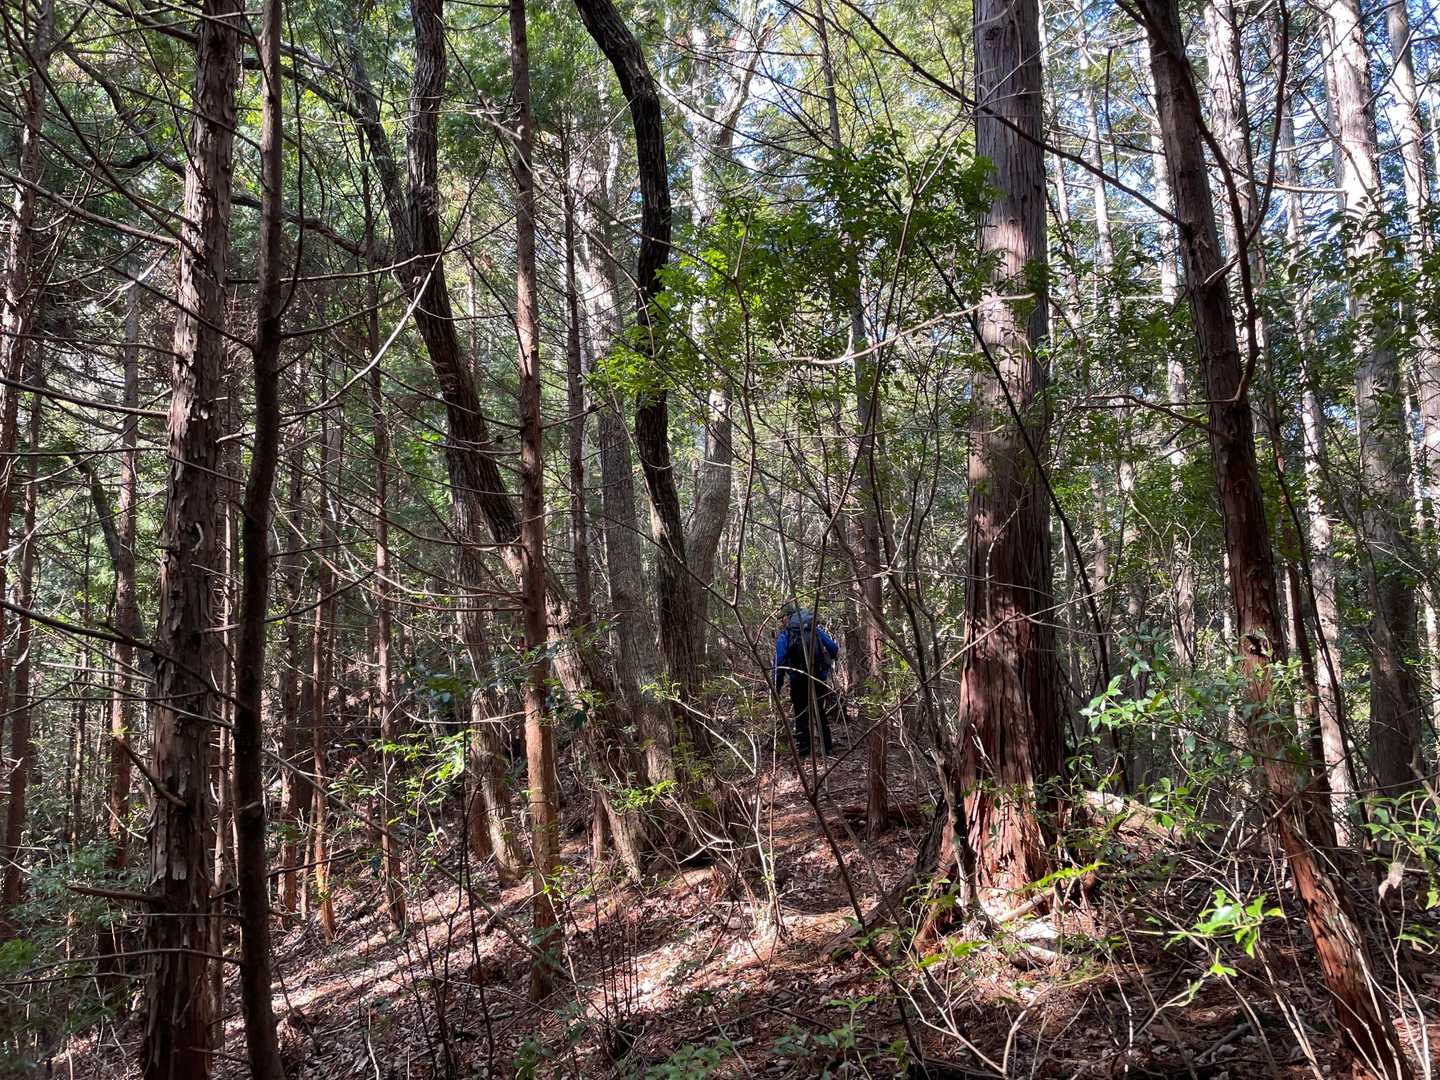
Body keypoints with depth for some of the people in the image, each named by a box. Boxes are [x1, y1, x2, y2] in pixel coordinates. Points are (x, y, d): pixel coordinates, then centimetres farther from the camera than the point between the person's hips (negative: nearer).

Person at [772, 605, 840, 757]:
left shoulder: (784, 635, -4)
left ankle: (803, 750, 3)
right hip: (819, 678, 4)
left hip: (799, 680, -3)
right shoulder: (816, 629, 8)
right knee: (821, 712, 17)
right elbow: (834, 649, 6)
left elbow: (779, 662, -10)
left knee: (801, 715, 5)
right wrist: (827, 664, 26)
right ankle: (827, 746, 22)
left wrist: (776, 688, -7)